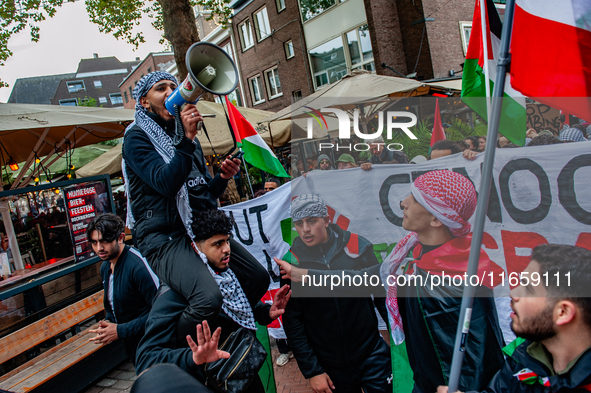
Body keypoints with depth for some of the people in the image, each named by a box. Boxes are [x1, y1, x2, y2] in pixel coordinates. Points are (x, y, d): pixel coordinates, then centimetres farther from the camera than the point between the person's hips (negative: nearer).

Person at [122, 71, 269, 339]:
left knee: (259, 278, 3)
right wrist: (187, 139, -24)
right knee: (208, 298, -30)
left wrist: (222, 178, 1)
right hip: (165, 238, -8)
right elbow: (166, 183, -20)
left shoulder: (184, 135, 22)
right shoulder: (137, 138, -2)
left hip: (202, 229, 8)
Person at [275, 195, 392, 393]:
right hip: (329, 366, 0)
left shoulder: (357, 246, -9)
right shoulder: (291, 262, -9)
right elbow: (292, 321, -5)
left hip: (371, 355, 0)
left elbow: (382, 295, 2)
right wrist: (311, 371, -6)